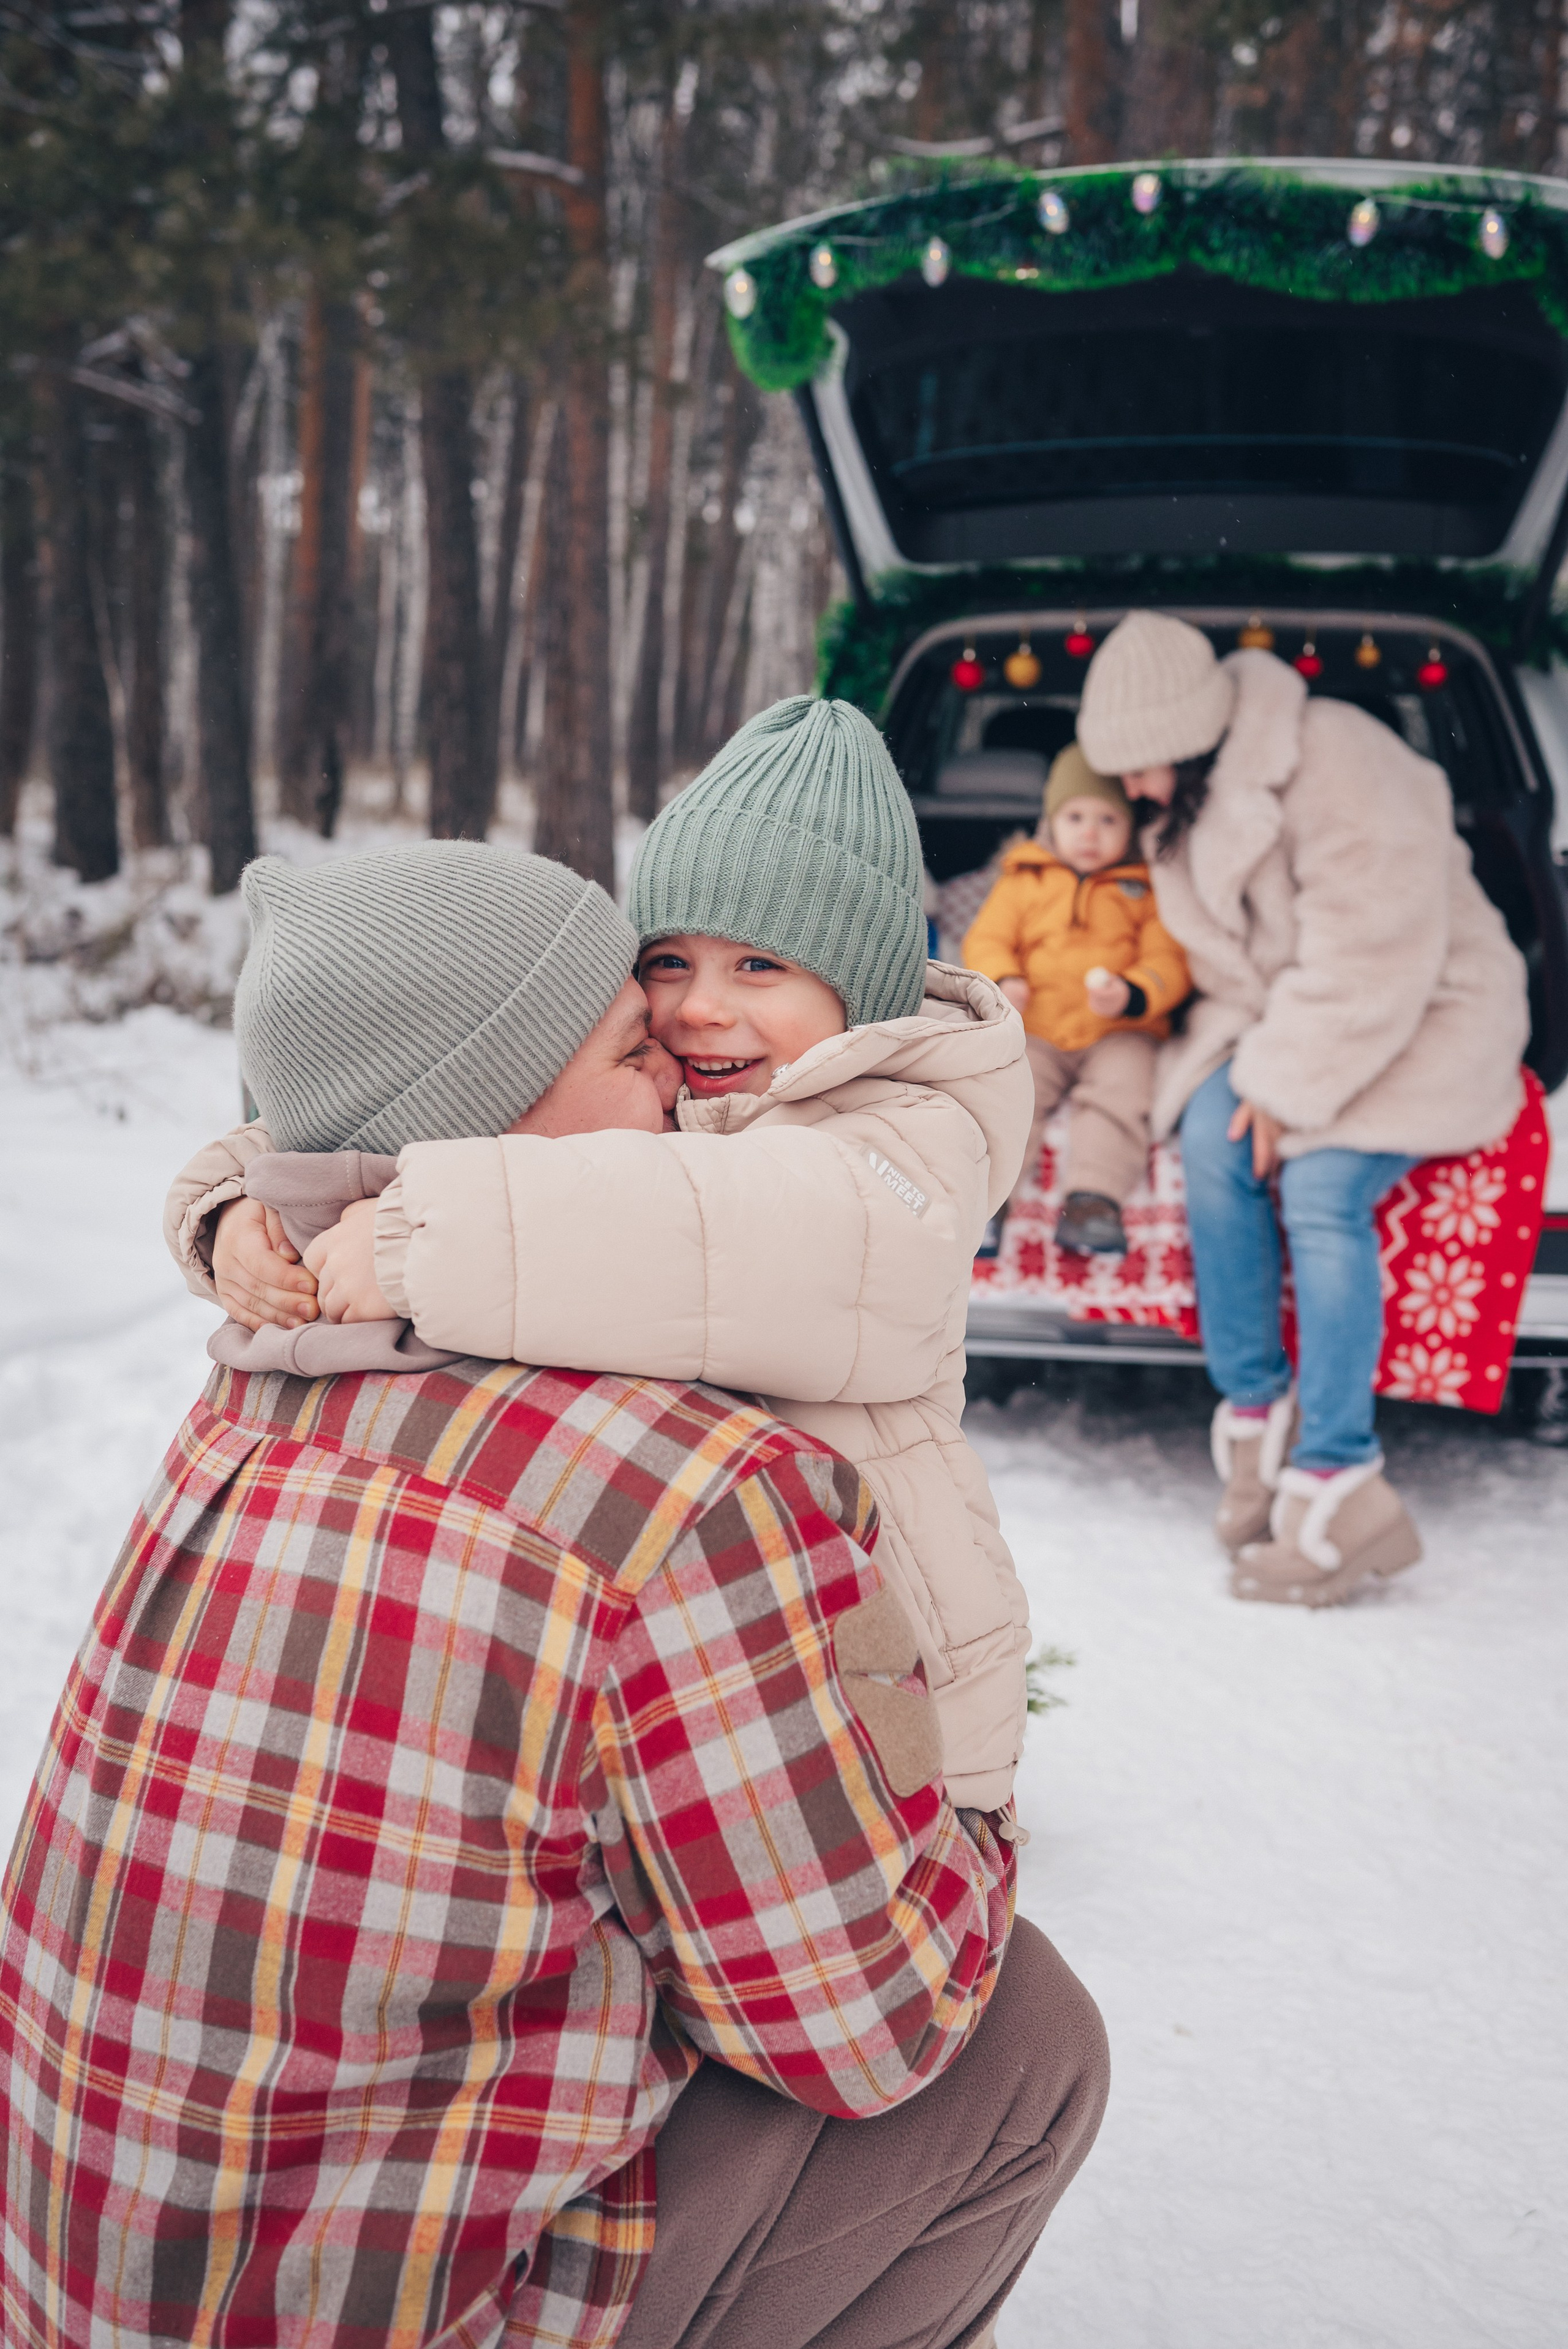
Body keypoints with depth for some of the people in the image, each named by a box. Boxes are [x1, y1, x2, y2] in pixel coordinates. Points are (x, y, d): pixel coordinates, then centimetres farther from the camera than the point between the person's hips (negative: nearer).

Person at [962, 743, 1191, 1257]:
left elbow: (1168, 961, 2)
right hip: (1035, 1031, 1)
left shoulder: (1147, 887, 10)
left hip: (1119, 1033, -1)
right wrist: (1003, 982, -13)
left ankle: (1094, 1199, -34)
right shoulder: (1024, 880, 16)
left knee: (1119, 1089, -29)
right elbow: (986, 939, 10)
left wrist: (1131, 995, -20)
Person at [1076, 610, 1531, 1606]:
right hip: (1281, 1018, 7)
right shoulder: (1196, 802, 5)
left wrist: (1289, 1087, -22)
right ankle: (1257, 1414, -13)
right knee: (1214, 1142, -20)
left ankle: (1337, 1482, -26)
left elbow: (1372, 962, -25)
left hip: (1425, 1019, -7)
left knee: (1322, 1188, -27)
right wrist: (1247, 1066, -3)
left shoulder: (1337, 768, -23)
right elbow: (1228, 964, 14)